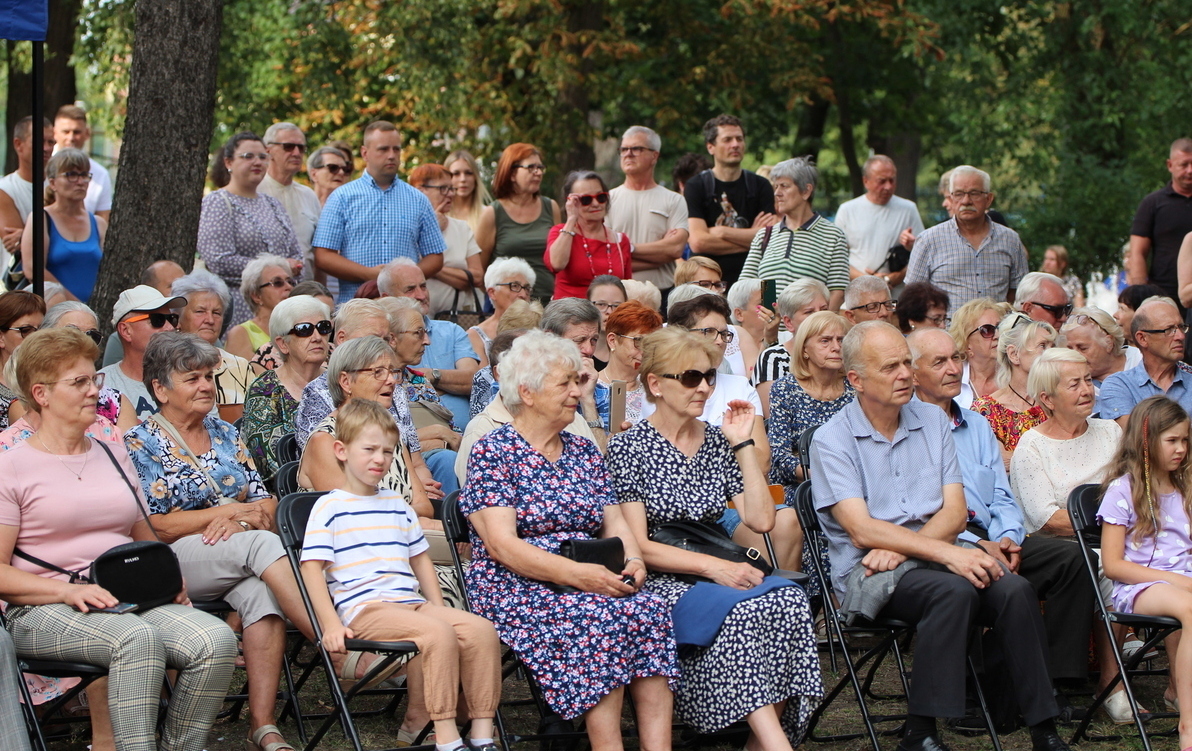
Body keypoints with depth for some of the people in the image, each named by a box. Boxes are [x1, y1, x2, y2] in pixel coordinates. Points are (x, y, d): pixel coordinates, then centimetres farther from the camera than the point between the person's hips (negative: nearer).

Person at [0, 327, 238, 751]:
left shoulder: (114, 457, 22)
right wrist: (68, 590, -19)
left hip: (132, 601, 6)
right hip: (45, 612, -5)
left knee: (217, 639, -23)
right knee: (137, 636, -37)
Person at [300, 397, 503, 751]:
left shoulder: (397, 505, 22)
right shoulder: (330, 507, 2)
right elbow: (312, 566, -5)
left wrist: (438, 607, 17)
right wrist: (330, 622, -16)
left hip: (410, 604, 7)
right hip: (364, 610, -7)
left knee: (482, 629, -16)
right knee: (439, 632, -32)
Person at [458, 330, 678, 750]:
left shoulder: (583, 452, 18)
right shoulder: (492, 452, -2)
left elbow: (614, 522, 15)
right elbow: (502, 545, -12)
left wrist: (633, 562, -10)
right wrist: (578, 575, -23)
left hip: (592, 582, 5)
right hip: (516, 590, -5)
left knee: (650, 611, -26)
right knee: (599, 619, -34)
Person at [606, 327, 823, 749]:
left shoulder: (717, 442, 14)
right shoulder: (628, 448, -1)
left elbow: (760, 520, 5)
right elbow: (637, 545, -9)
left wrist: (743, 445, 1)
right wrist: (713, 567, -20)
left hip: (717, 570, 5)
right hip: (658, 583, -5)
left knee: (788, 601, -27)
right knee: (738, 612, -35)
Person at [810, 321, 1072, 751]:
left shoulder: (932, 421, 12)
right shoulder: (832, 440, -2)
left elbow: (955, 513, 5)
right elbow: (862, 530, -13)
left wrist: (901, 549, -14)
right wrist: (945, 552, -23)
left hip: (932, 552, 5)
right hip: (866, 572, -5)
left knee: (1015, 590, -23)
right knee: (955, 591, -33)